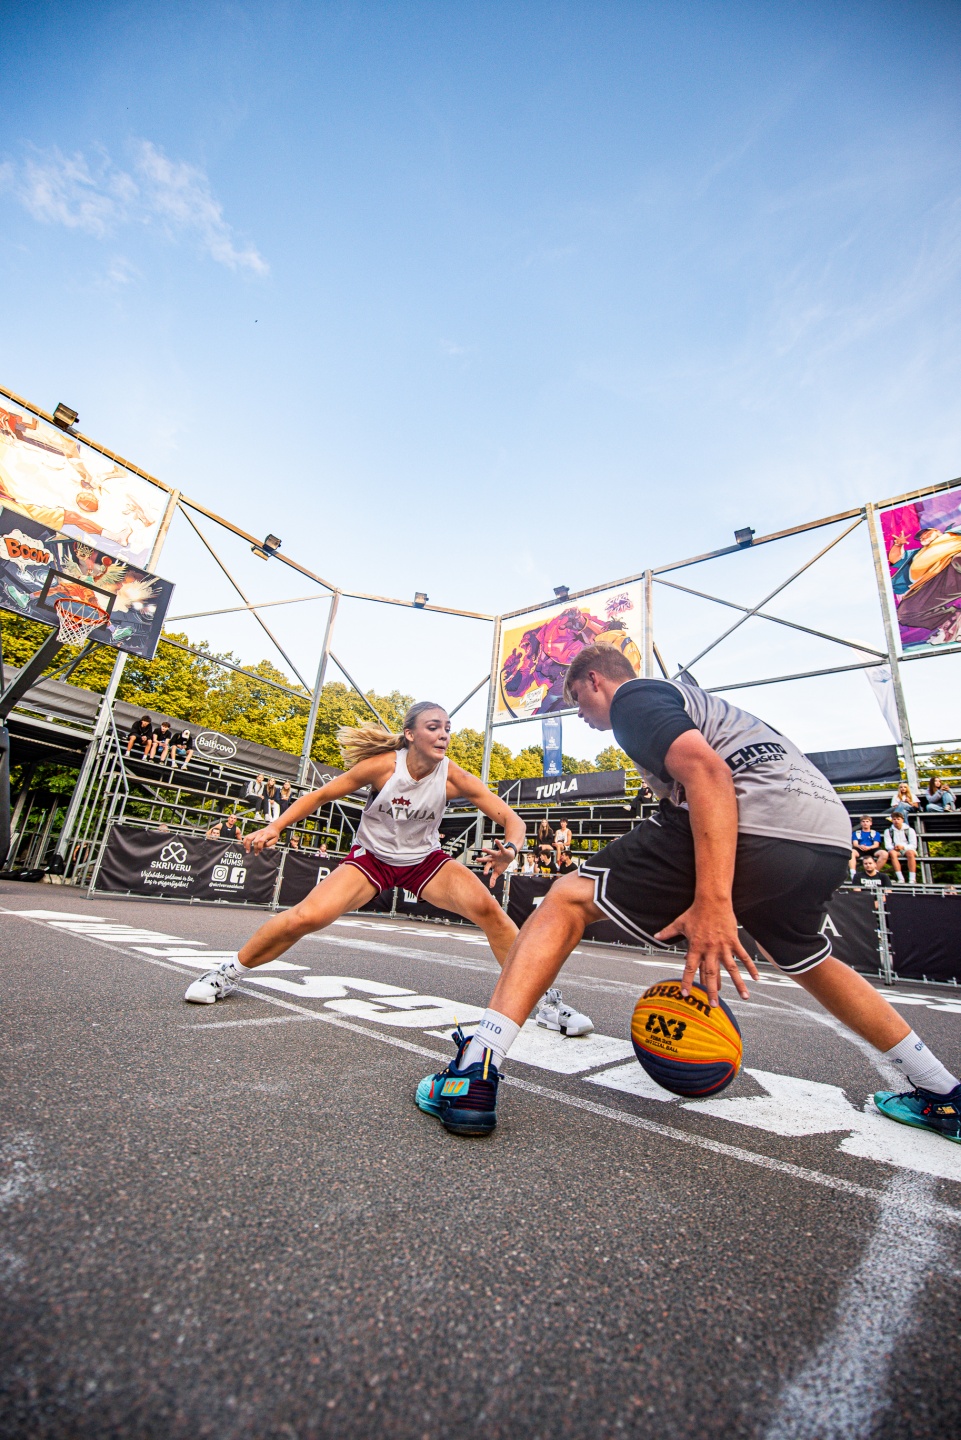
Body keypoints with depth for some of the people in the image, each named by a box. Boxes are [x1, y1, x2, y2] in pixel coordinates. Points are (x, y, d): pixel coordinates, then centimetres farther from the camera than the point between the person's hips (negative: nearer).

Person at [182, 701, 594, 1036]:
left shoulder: (453, 777, -21)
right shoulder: (382, 765, -22)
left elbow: (511, 818, -20)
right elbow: (320, 795, -7)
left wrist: (510, 848, -42)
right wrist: (275, 827, -16)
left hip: (425, 861, 1)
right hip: (371, 858, -1)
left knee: (487, 908, -21)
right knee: (306, 917, -19)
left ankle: (541, 997, -4)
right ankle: (228, 972, 11)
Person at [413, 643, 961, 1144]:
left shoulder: (632, 697, 4)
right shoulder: (685, 696, 32)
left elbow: (708, 770, -15)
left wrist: (712, 900, -22)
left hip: (755, 822, -10)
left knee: (567, 899, -3)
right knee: (807, 961, 38)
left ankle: (474, 1077, -9)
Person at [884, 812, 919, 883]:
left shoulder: (909, 830, 6)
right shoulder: (888, 831, 9)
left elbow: (913, 845, -3)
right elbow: (887, 845, 3)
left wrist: (903, 847, -22)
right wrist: (894, 847, -21)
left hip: (907, 849, -1)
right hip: (895, 850, 1)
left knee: (910, 852, -37)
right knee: (892, 853, -35)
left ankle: (913, 879, -40)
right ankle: (900, 878, -42)